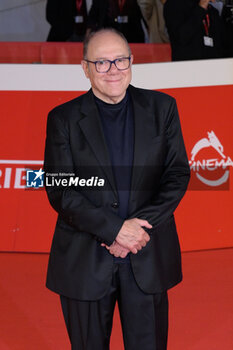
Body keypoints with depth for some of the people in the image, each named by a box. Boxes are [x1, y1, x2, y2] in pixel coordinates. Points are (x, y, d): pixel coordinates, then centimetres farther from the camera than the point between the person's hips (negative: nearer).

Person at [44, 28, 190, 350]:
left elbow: (178, 173, -1)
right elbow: (59, 191, -8)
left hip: (150, 259, 1)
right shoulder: (63, 119, -2)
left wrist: (141, 225, -13)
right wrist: (115, 229, -17)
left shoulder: (162, 108, 3)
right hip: (84, 262, -1)